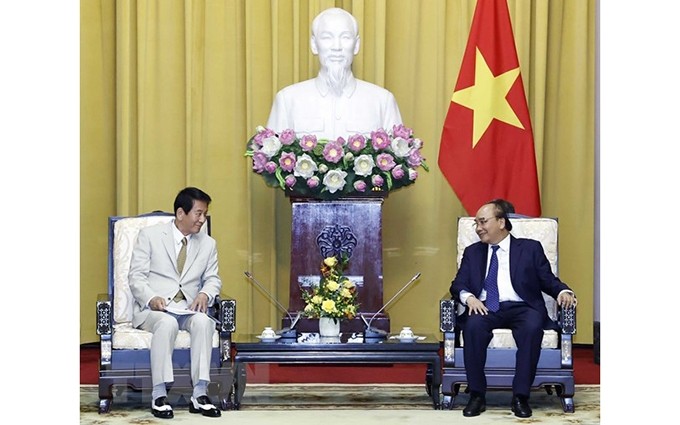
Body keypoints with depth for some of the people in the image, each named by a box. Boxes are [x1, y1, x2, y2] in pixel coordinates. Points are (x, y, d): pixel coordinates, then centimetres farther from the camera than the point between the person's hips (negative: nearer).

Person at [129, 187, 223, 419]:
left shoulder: (208, 244, 16)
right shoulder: (149, 235, 3)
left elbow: (213, 278, 15)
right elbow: (136, 276, -1)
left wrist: (205, 294, -9)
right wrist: (151, 298, -21)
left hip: (188, 309, 3)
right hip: (152, 309, -3)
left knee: (203, 321, -32)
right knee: (167, 323, -38)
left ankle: (200, 395, -33)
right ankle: (159, 395, -33)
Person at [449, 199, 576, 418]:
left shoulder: (530, 248, 15)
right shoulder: (472, 252, 21)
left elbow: (548, 281, 11)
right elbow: (458, 284, 11)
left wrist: (562, 291, -11)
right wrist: (468, 297, -12)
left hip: (521, 308, -1)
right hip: (485, 308, 1)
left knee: (532, 327, -35)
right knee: (473, 326, -33)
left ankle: (521, 396, -29)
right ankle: (477, 395, -26)